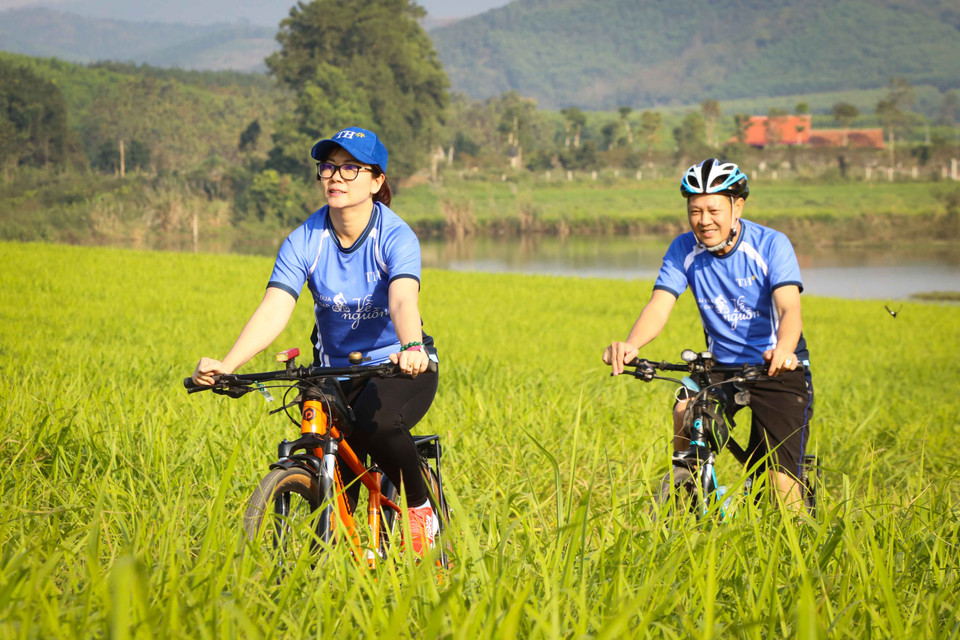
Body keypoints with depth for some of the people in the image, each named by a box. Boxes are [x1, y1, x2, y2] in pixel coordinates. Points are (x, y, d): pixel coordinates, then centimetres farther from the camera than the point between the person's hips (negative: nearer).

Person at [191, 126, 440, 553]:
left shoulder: (396, 237, -17)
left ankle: (420, 510, -9)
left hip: (400, 368, -3)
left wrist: (412, 348, -58)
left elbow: (404, 301, -36)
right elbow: (273, 311, -22)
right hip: (336, 370, 3)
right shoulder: (304, 242, -10)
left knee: (377, 422, -35)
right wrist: (225, 366, -38)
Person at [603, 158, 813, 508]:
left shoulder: (771, 245, -17)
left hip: (779, 369, -3)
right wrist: (631, 345, -42)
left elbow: (789, 308, -29)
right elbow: (660, 305, -19)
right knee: (685, 413, -28)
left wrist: (784, 351, -52)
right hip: (722, 364, 3)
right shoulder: (684, 250, -8)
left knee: (780, 478, -13)